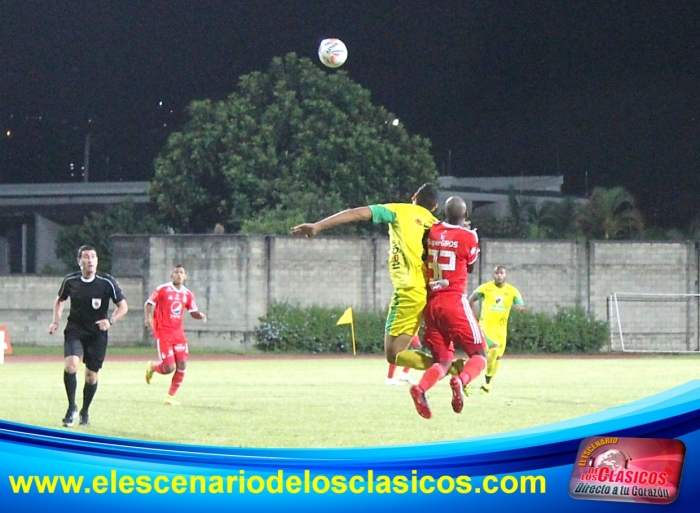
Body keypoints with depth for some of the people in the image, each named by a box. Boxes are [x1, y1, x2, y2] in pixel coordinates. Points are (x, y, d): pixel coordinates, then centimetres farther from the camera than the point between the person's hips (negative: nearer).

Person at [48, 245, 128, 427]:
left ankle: (85, 411, 29)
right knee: (71, 365, -23)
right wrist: (56, 321, 4)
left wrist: (110, 320, -21)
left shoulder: (107, 282, -9)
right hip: (74, 330, 0)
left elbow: (123, 306, -4)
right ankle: (72, 407, -7)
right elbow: (60, 300, 17)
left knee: (91, 376, 6)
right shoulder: (70, 281, -2)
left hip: (97, 334, 0)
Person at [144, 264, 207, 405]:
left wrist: (200, 316, -9)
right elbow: (149, 304, -1)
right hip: (163, 333, -5)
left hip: (178, 332, 5)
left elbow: (193, 312, 14)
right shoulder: (162, 290, -7)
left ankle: (171, 396, 10)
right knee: (169, 368, -11)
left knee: (182, 365, -5)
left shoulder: (188, 294, 7)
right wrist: (148, 318, -19)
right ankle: (152, 367, 24)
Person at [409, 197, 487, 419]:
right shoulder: (468, 237, -5)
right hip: (455, 301, -4)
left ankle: (421, 388, -21)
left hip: (431, 303, 4)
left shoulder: (432, 232, 5)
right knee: (479, 355, 6)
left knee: (443, 361, 10)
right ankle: (461, 379, -27)